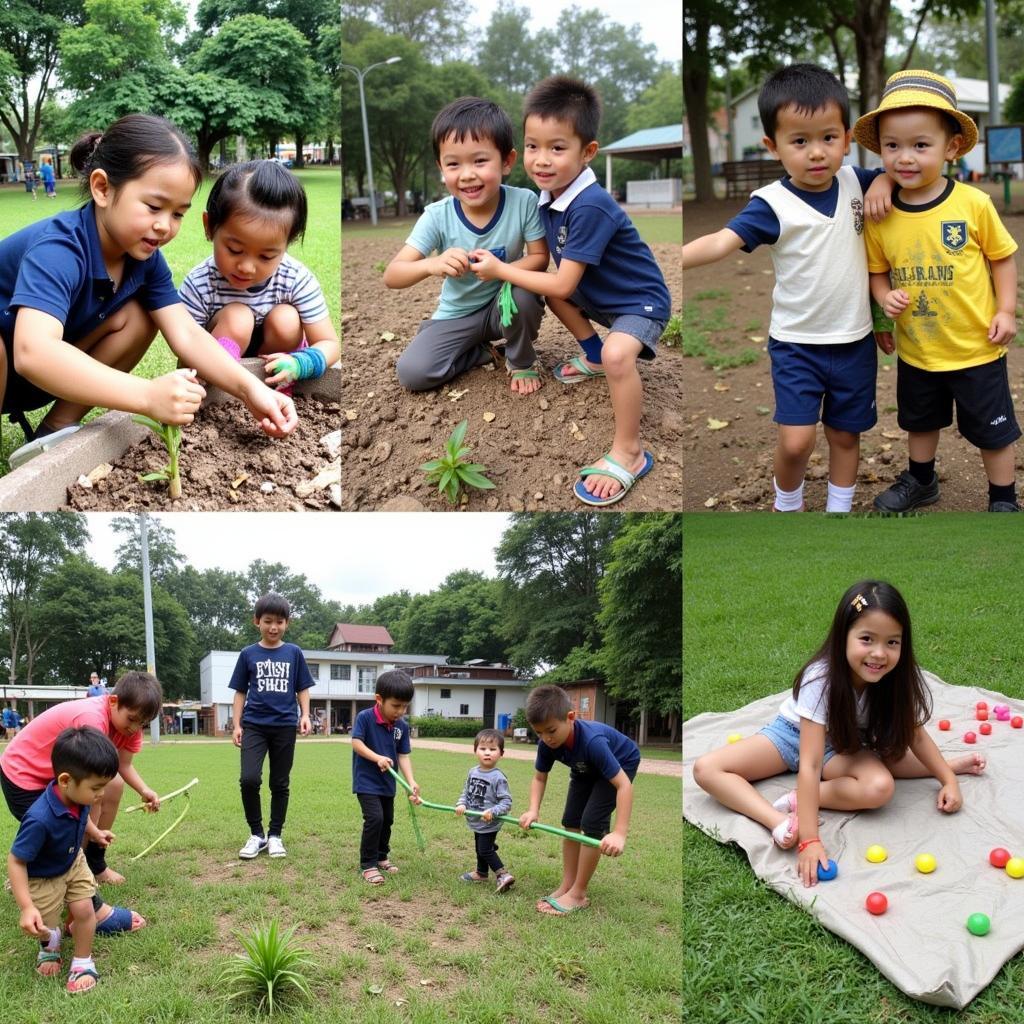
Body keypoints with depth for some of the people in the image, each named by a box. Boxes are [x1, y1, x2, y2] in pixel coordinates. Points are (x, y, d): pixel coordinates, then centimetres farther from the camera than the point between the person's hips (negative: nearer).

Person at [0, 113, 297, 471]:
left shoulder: (144, 255, -10)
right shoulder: (57, 250, -34)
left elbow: (186, 334, -13)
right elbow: (33, 352, -49)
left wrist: (250, 388, -31)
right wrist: (148, 395, -57)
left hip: (45, 376, 7)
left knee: (137, 318, -9)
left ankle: (55, 432, -2)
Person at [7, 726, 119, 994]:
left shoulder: (79, 796, -22)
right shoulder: (40, 819, -44)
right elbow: (16, 861, -33)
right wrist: (26, 907, -35)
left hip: (73, 863, 5)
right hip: (42, 877, -5)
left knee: (84, 910, -4)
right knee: (44, 926, 4)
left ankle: (83, 962, 20)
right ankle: (50, 944, 42)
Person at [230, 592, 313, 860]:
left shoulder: (294, 653, 5)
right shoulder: (248, 654, 4)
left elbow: (303, 689, 10)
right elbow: (240, 692, 8)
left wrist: (305, 715, -5)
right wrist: (236, 725, 1)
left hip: (284, 726, 1)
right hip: (254, 725, -1)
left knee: (280, 784, 6)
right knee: (249, 779, -15)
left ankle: (275, 835, 20)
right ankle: (256, 833, 3)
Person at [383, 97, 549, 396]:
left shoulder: (524, 202, -20)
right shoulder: (437, 216, -19)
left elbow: (539, 258, -13)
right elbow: (391, 276, -22)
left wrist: (501, 269, -35)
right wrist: (432, 265, -45)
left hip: (506, 305, 0)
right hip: (457, 314, 1)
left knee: (522, 293, -34)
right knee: (411, 372, -20)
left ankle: (521, 361, -3)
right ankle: (480, 352, 8)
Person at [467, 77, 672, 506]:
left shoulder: (590, 208, -32)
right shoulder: (549, 195, -5)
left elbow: (563, 283, -29)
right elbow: (548, 259, 5)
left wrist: (499, 270, -21)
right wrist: (496, 263, -9)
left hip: (641, 301, -10)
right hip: (599, 293, 10)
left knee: (618, 354, -35)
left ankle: (629, 453, -19)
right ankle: (592, 357, 35)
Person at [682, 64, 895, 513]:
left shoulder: (854, 181, -2)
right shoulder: (772, 204, -16)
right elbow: (721, 242, -29)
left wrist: (883, 182, -7)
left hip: (854, 341, 4)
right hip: (796, 344, -4)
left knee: (845, 434, 14)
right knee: (796, 441, -10)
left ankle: (839, 508, 34)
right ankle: (787, 505, 21)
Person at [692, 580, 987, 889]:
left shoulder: (898, 678, -24)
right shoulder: (820, 680, -37)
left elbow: (916, 734, -3)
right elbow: (810, 765, -40)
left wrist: (948, 777, -14)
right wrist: (809, 840, -45)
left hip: (844, 744, 3)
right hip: (793, 732, -2)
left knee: (880, 787, -33)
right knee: (706, 769, -24)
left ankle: (796, 800, -21)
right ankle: (780, 821, -38)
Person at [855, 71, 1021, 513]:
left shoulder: (973, 203, -17)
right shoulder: (881, 215, -9)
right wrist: (885, 297, -16)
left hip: (976, 348, -3)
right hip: (916, 351, 4)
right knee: (920, 421, 26)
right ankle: (920, 480, 49)